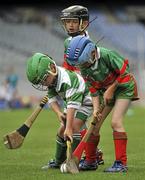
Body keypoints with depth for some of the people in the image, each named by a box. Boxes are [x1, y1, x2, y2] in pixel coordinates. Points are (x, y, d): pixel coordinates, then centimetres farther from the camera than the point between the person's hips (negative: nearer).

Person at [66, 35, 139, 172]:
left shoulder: (107, 55, -31)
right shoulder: (84, 68, -11)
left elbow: (124, 73, -22)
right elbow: (93, 90, -5)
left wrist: (111, 90, -18)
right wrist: (96, 109, -18)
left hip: (123, 86, -6)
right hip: (105, 89, 6)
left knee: (116, 122, -20)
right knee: (94, 124, 0)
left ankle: (121, 163, -16)